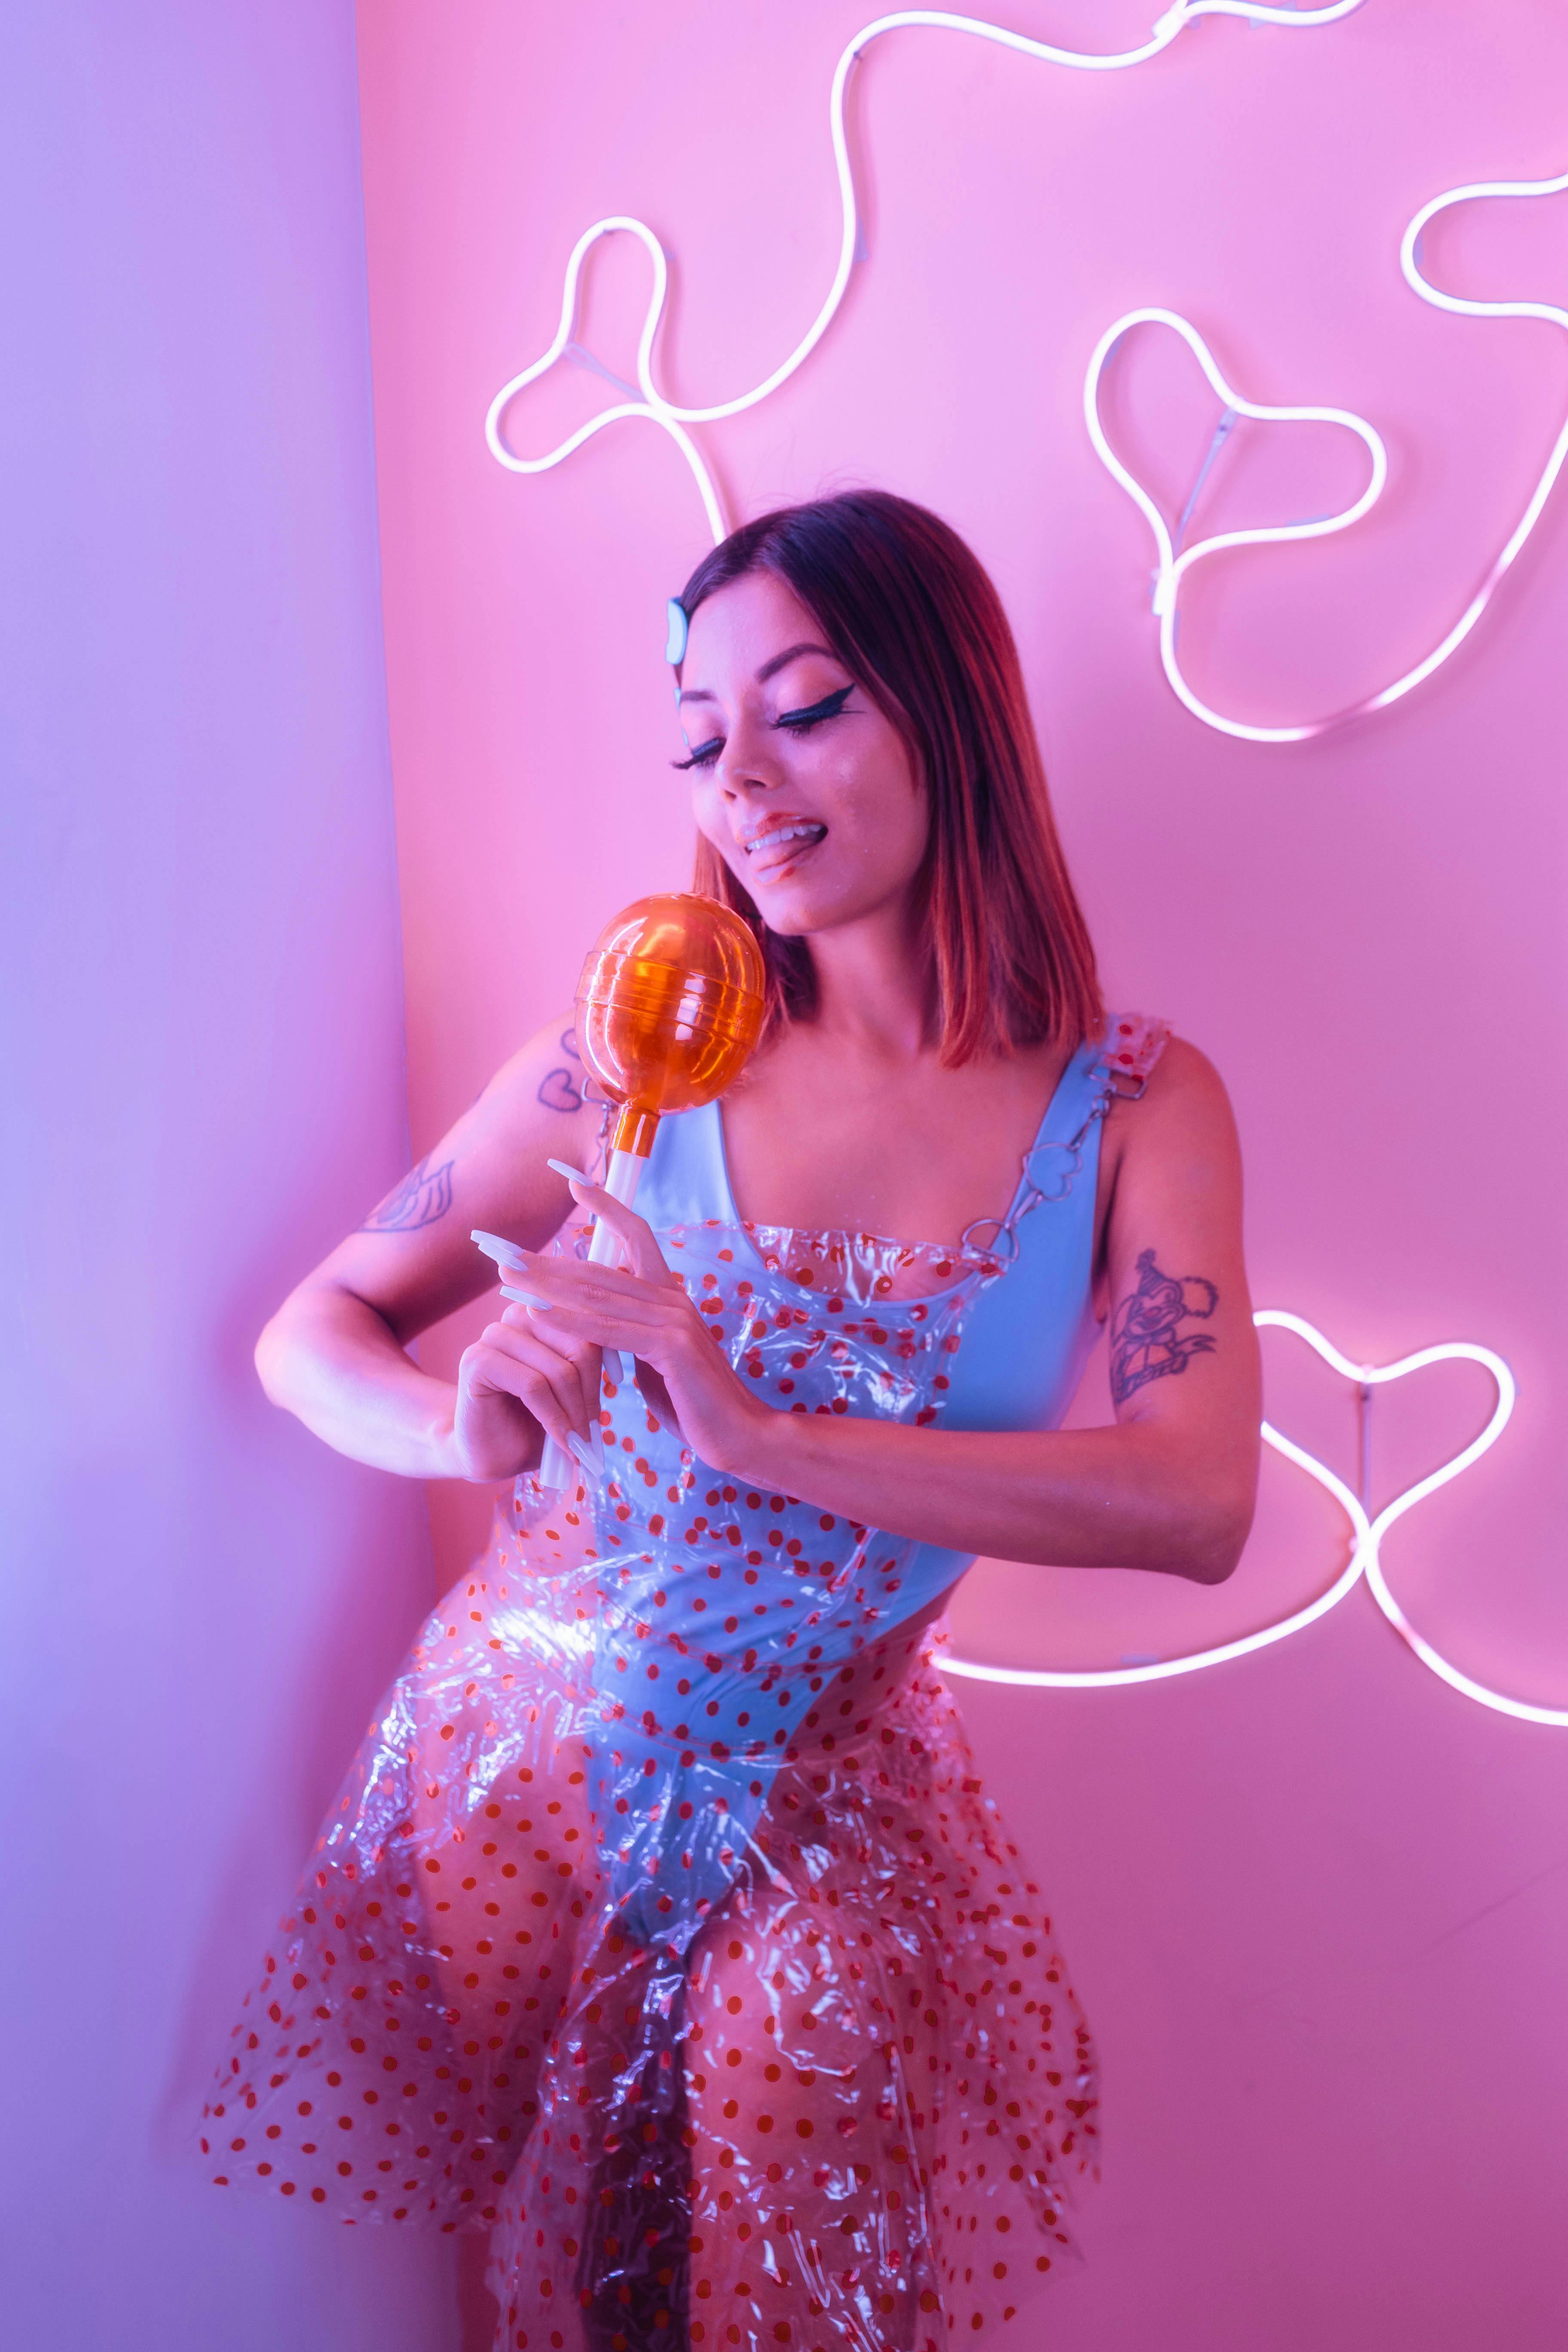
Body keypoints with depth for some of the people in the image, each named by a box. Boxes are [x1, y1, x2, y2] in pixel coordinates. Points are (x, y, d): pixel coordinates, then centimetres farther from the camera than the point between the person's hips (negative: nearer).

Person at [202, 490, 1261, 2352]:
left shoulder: (1132, 1107, -11)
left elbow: (1201, 1504, -23)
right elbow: (311, 1333, -5)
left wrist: (758, 1433, -33)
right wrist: (460, 1426, -29)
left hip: (825, 1818, 0)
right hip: (521, 1760, 1)